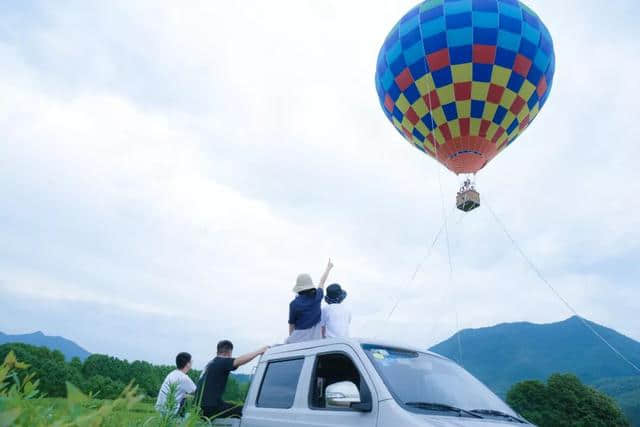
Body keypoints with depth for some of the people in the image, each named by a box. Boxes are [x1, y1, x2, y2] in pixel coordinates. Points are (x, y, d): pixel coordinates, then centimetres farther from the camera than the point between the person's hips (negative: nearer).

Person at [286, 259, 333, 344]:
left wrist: (291, 337, 18)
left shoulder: (294, 304, -7)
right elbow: (322, 282, 18)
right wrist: (328, 267, 35)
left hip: (299, 338, -2)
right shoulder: (317, 297, -1)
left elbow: (291, 324, 1)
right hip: (315, 338, 3)